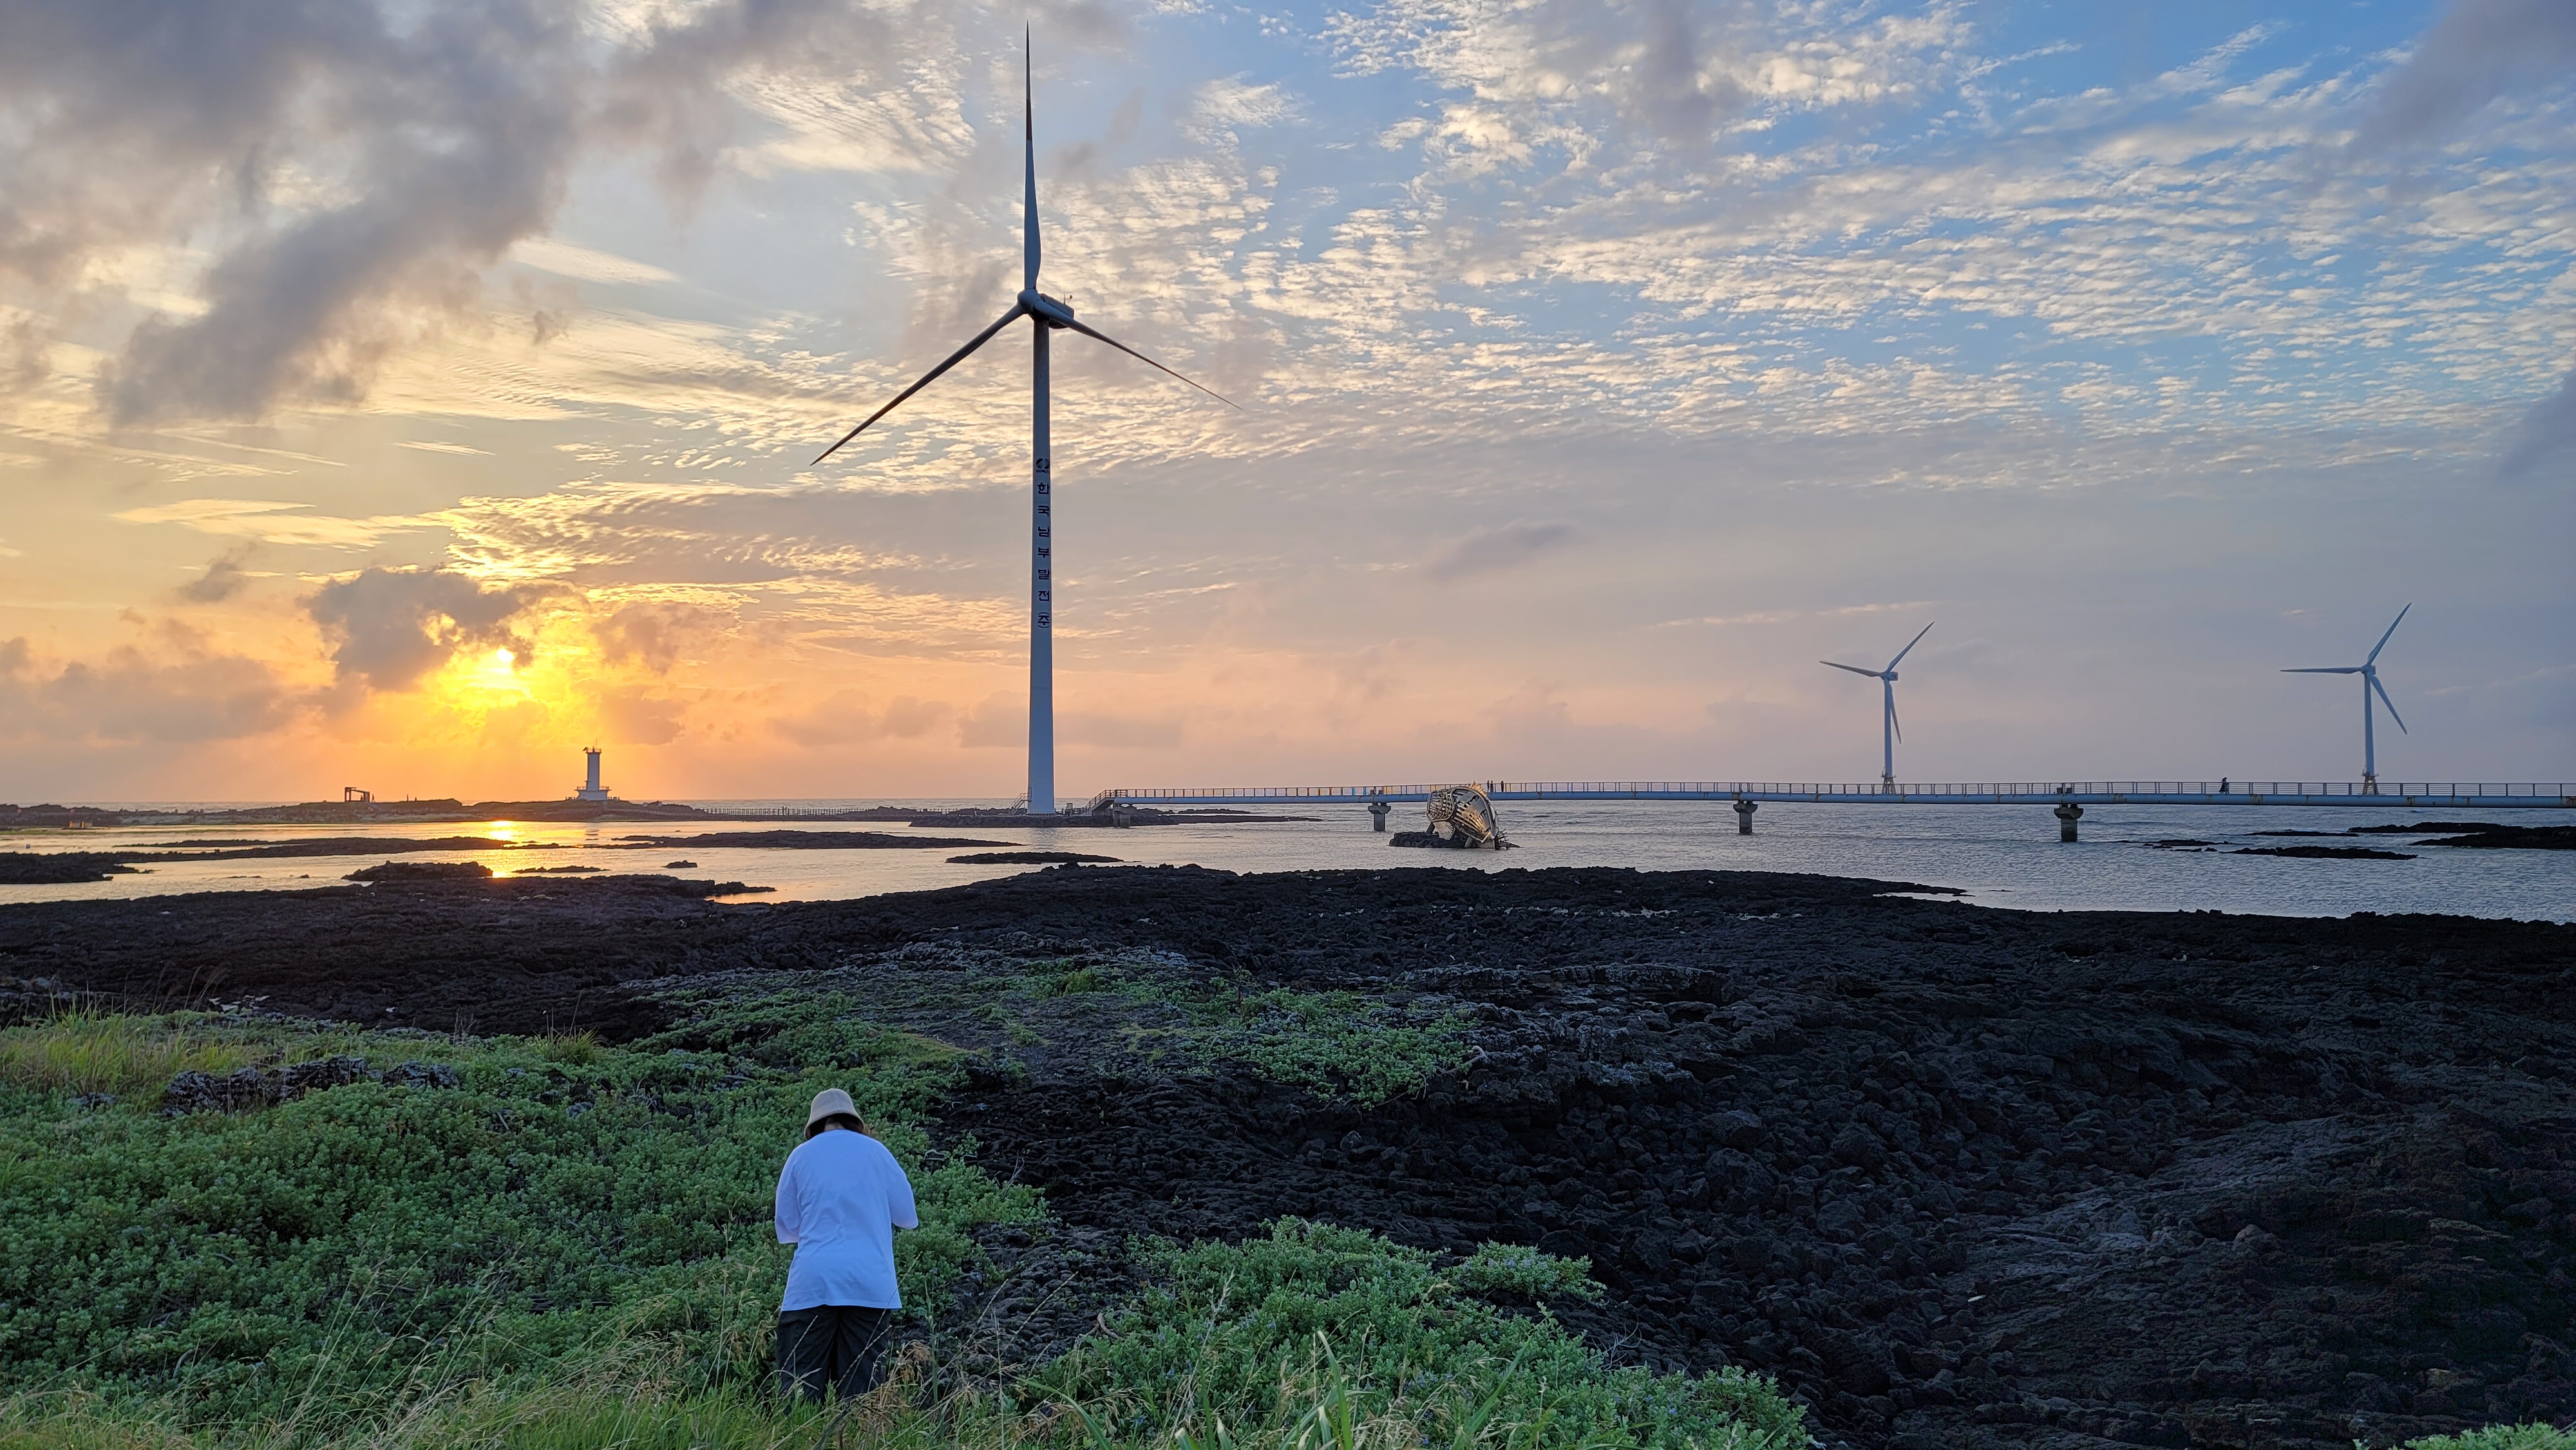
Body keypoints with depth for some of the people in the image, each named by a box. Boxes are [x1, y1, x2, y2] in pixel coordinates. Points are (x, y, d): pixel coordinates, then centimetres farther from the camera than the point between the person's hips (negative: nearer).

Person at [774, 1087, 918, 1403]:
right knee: (859, 1378, 5)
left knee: (800, 1379, 0)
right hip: (870, 1282, 0)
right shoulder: (875, 1152, 6)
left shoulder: (801, 1155, 7)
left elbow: (787, 1225, 12)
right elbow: (907, 1216, 11)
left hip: (813, 1281, 0)